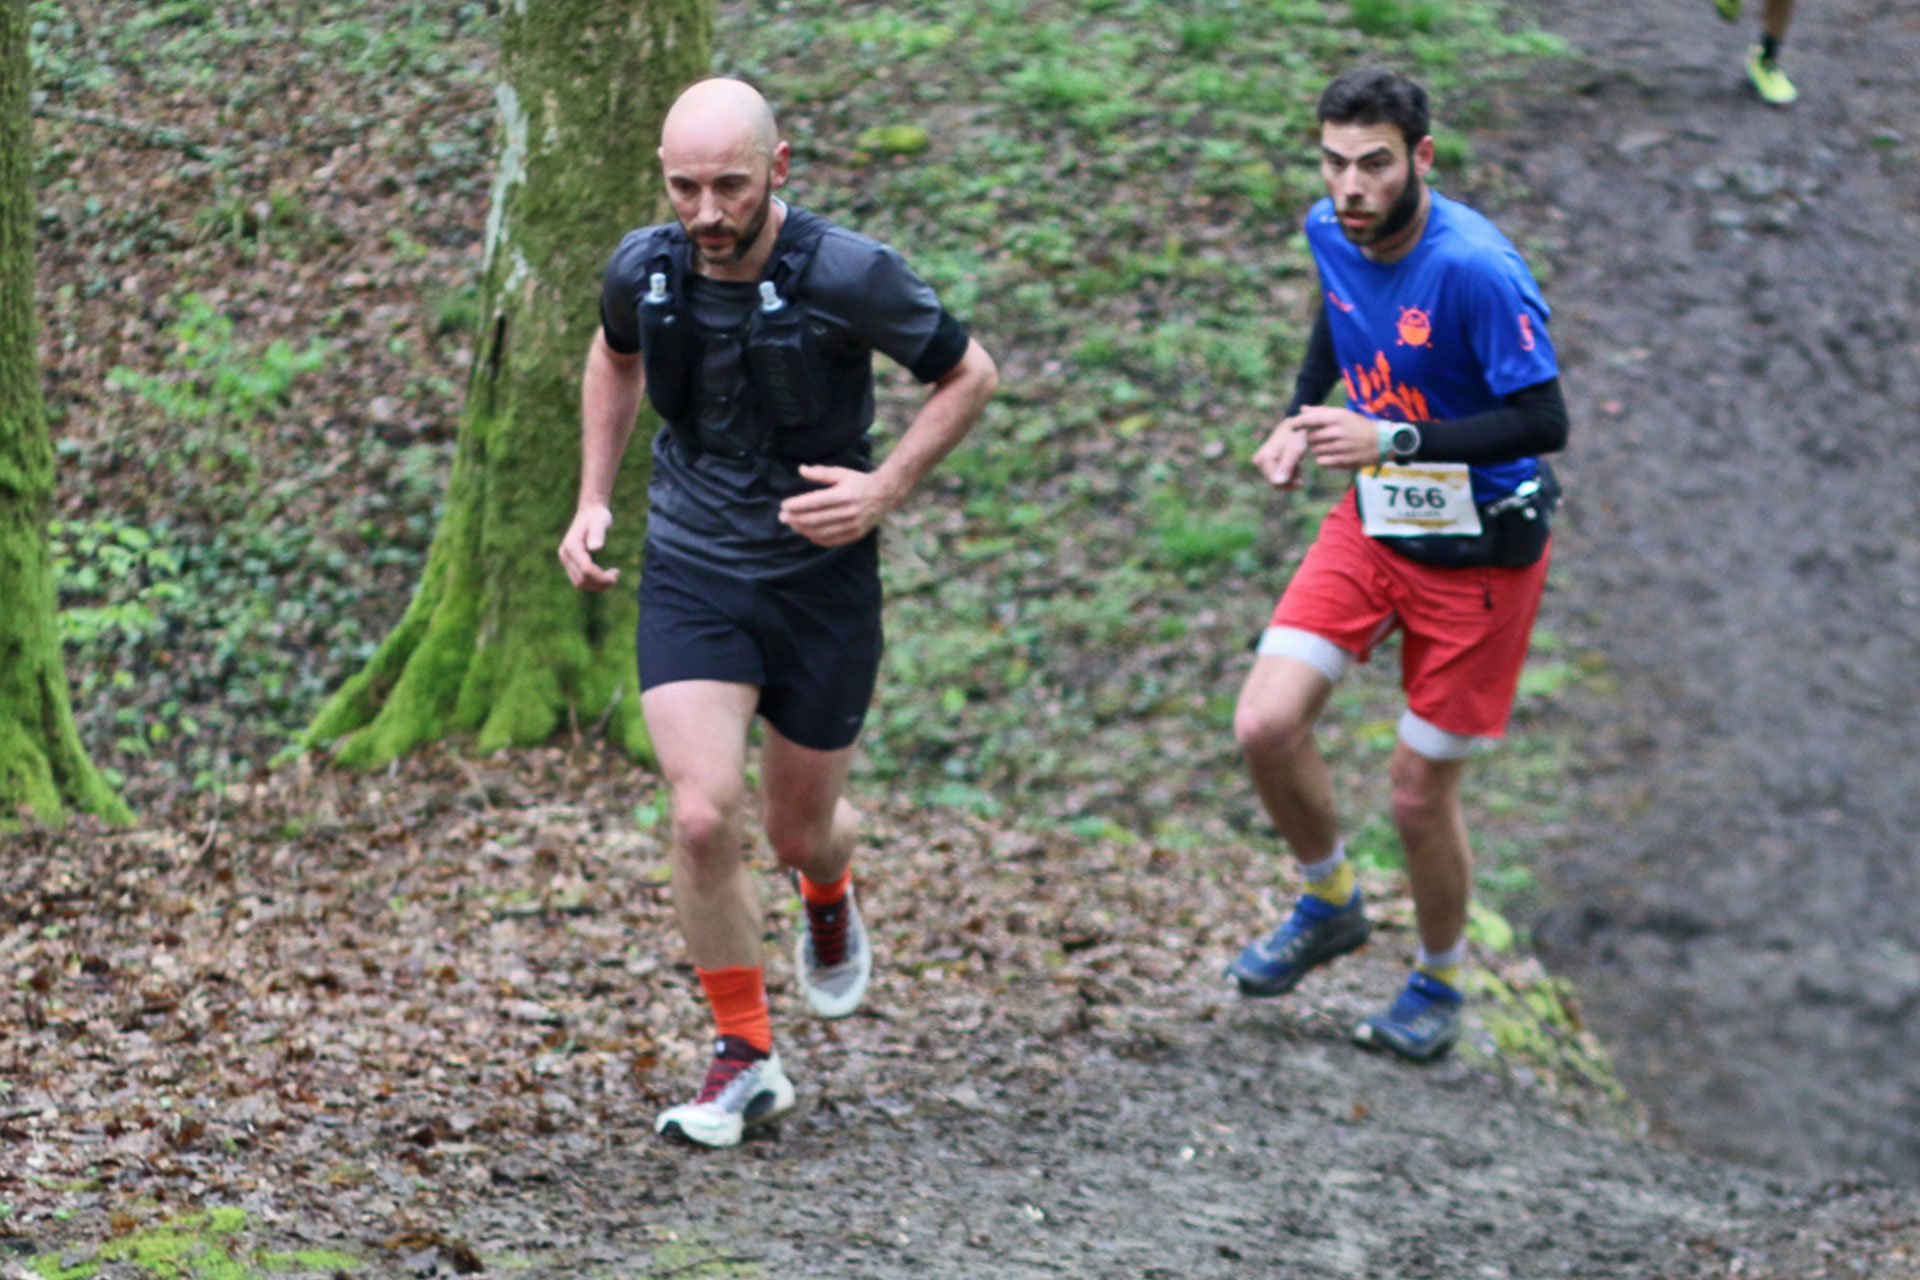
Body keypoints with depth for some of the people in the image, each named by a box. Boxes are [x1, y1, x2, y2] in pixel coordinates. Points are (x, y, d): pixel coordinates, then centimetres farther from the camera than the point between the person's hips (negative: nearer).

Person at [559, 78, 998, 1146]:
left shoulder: (850, 276, -20)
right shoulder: (643, 269, -8)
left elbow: (970, 375, -4)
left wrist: (887, 487, -15)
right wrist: (593, 500, 10)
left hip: (822, 579, -1)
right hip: (692, 576, 1)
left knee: (799, 830, 12)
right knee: (704, 818, -16)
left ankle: (830, 897, 53)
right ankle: (747, 1059, 1)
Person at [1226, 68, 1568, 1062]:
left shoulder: (1475, 269, -28)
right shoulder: (1331, 231, -5)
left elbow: (1543, 421, -27)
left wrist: (1391, 440, -34)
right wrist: (1299, 420, 5)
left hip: (1476, 554, -6)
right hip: (1371, 523, 6)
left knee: (1420, 795, 3)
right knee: (1266, 726, -8)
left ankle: (1438, 982, 31)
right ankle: (1329, 905, 21)